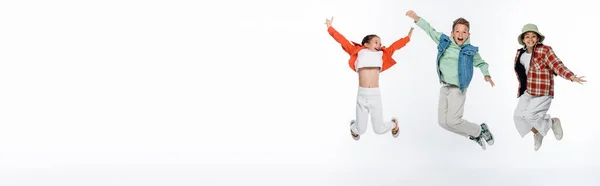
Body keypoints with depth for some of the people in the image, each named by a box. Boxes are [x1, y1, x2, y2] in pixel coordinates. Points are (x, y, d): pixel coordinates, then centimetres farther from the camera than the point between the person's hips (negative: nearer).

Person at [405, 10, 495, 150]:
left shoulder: (470, 51, -5)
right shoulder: (444, 41, 0)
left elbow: (481, 63, 13)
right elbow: (430, 30, 10)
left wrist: (486, 75, -2)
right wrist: (417, 18, 5)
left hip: (458, 89, -5)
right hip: (444, 88, 5)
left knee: (453, 121, -14)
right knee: (443, 122, 5)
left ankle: (480, 130, 11)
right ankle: (474, 135, 22)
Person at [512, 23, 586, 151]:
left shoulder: (545, 50, -13)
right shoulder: (520, 53, 5)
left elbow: (557, 66, -21)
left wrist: (572, 77, -35)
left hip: (542, 92, -7)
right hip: (527, 91, 7)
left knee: (530, 115, -16)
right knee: (519, 115, 1)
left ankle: (553, 122, 13)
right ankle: (537, 134, 25)